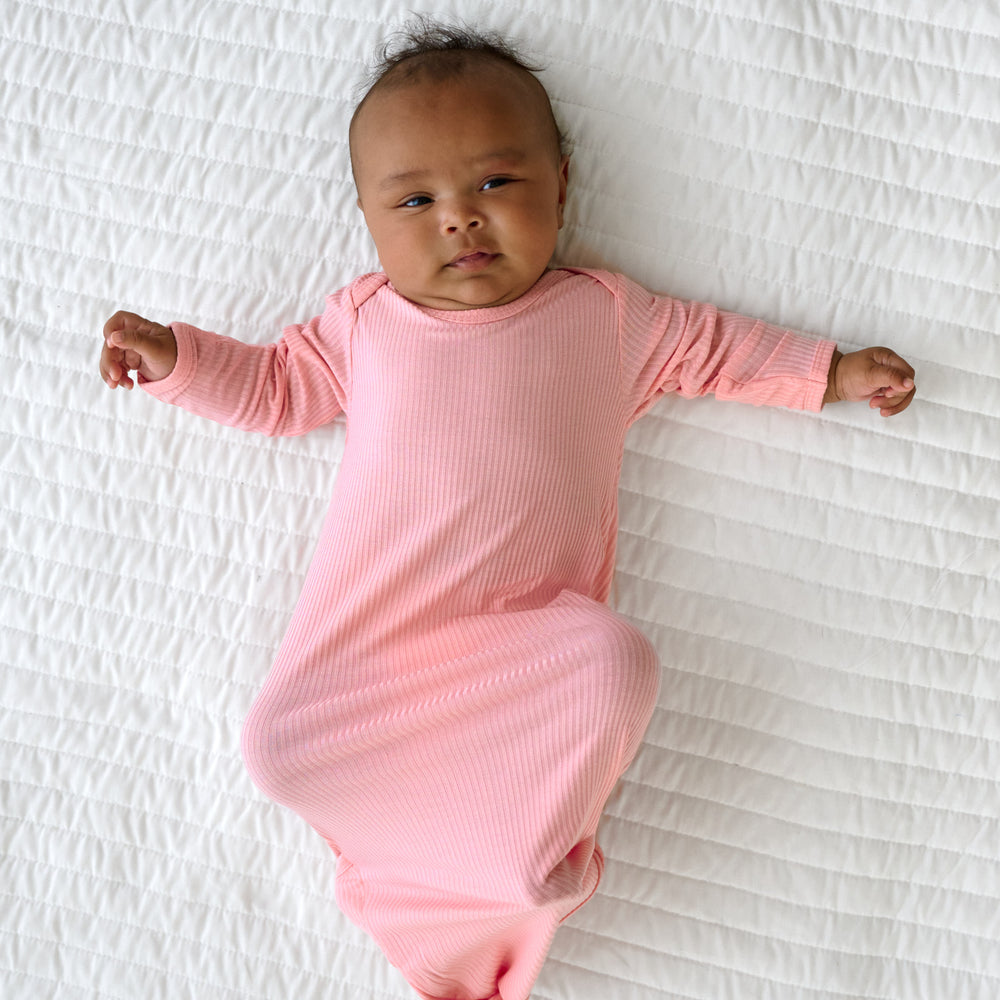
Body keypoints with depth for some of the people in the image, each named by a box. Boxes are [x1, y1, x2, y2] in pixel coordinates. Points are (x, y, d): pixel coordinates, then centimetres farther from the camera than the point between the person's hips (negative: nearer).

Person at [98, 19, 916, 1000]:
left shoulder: (606, 314, 10)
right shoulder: (363, 321, 13)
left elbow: (711, 343, 21)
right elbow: (277, 384, 22)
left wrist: (831, 371, 20)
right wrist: (176, 357, 11)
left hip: (530, 633, -1)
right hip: (371, 625, 2)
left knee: (616, 665, -31)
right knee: (280, 740, -21)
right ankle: (509, 852, -8)